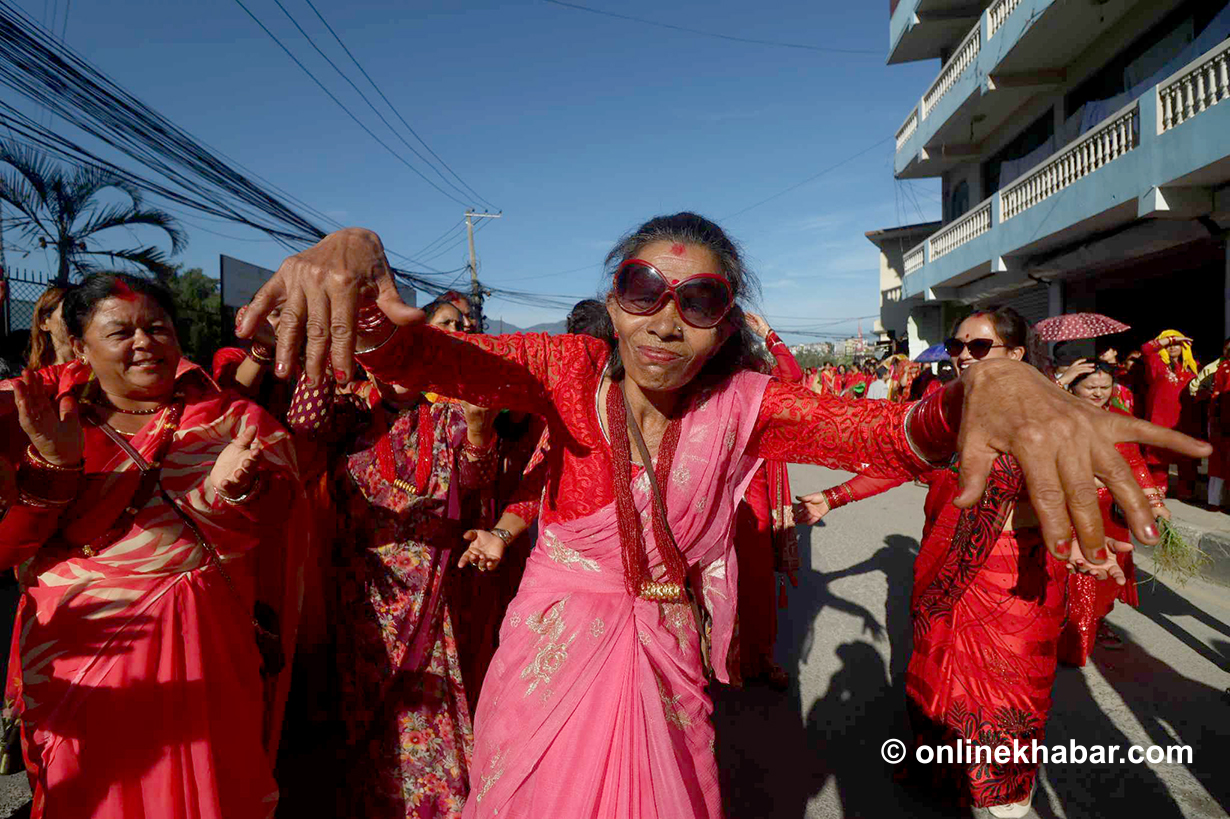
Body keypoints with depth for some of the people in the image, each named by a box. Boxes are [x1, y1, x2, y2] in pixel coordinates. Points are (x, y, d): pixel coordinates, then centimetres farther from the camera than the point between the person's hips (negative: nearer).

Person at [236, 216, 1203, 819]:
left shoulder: (744, 405, -14)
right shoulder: (572, 371, -16)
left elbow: (885, 432, -27)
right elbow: (425, 355, -28)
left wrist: (989, 390, -49)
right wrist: (355, 258, -49)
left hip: (664, 666, 1)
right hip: (555, 654, 0)